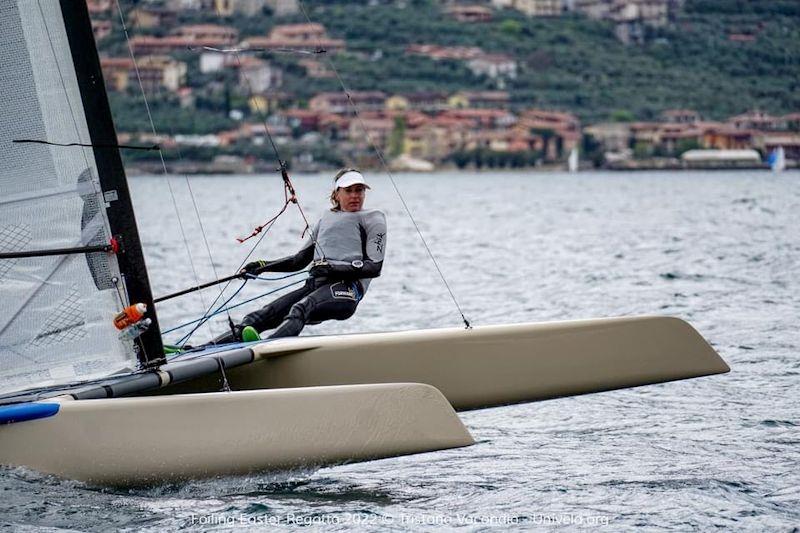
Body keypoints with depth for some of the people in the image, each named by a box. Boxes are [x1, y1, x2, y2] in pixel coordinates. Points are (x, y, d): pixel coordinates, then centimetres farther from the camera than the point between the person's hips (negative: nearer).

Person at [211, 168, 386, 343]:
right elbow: (300, 260, 33)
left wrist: (333, 268, -14)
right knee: (263, 315, -18)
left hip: (346, 289, -6)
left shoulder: (373, 218, 13)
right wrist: (263, 266, 20)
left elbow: (375, 267, -1)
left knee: (299, 310, -37)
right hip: (315, 284, 6)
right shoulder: (327, 218, 31)